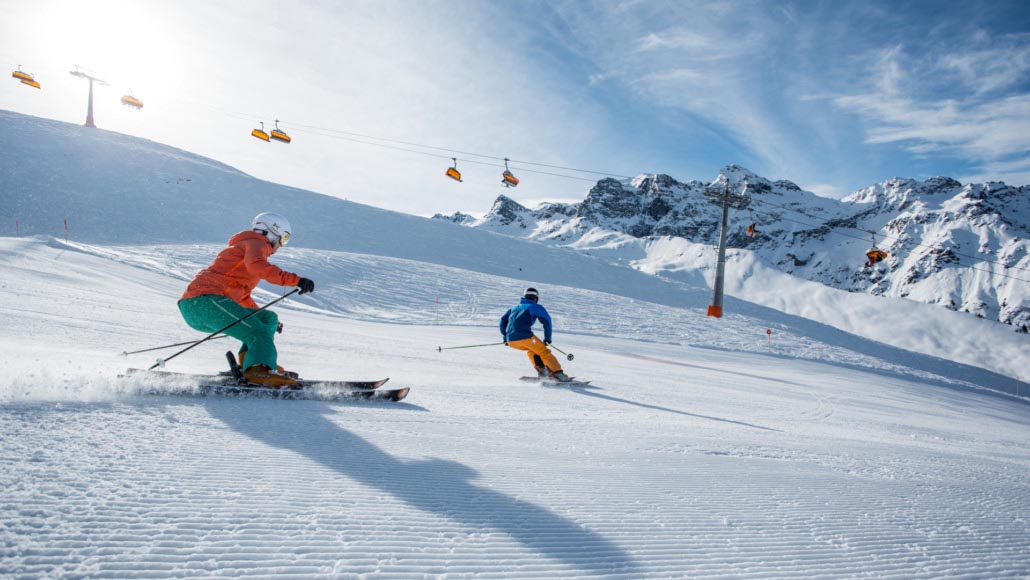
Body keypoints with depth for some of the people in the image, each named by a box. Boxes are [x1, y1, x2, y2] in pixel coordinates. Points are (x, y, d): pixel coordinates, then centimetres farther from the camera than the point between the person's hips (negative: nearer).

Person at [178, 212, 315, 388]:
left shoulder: (243, 246, 34)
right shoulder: (256, 243, 5)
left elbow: (242, 295, 43)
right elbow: (256, 266, -22)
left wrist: (267, 319, 46)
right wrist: (295, 280, -29)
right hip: (205, 299, -9)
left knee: (269, 318, 17)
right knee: (258, 333, -23)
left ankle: (250, 360, -1)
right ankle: (258, 370, -49)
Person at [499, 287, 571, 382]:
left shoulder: (514, 308, 30)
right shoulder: (535, 307, 14)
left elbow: (503, 320, 26)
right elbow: (546, 320, 1)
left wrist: (505, 336, 31)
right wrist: (547, 337, 7)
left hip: (511, 340, 6)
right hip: (525, 336, -5)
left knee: (532, 349, 30)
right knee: (544, 352, 6)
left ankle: (541, 370, 17)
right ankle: (559, 374, -5)